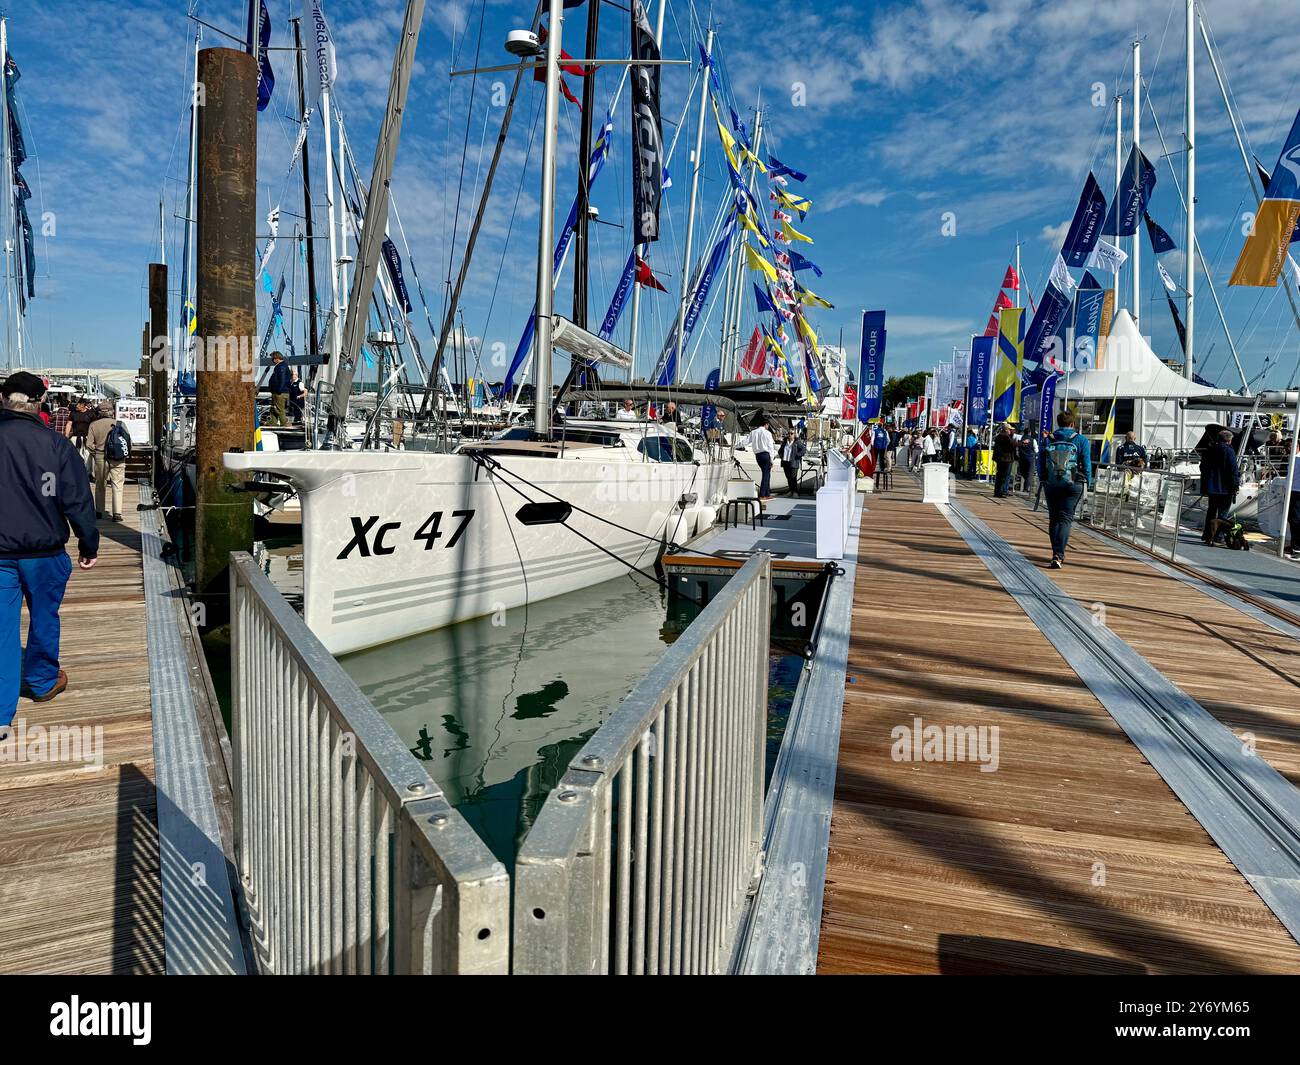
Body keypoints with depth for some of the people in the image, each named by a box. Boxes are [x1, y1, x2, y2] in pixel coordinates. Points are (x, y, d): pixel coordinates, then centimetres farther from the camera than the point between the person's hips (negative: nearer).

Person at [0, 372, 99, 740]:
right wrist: (89, 544, 1)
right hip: (44, 551, -1)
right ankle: (42, 682, 37)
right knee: (44, 618, 18)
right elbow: (77, 501, -9)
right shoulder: (56, 444, -11)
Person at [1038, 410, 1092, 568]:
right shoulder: (1081, 440, -1)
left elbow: (1040, 465, 7)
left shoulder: (1048, 440, 5)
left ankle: (1057, 554, 19)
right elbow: (1086, 465, -3)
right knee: (1065, 519, -2)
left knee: (1053, 519, 12)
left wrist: (1044, 482, 15)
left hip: (1051, 485, 2)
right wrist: (1086, 484, 5)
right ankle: (1058, 554, -16)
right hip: (1073, 485, -2)